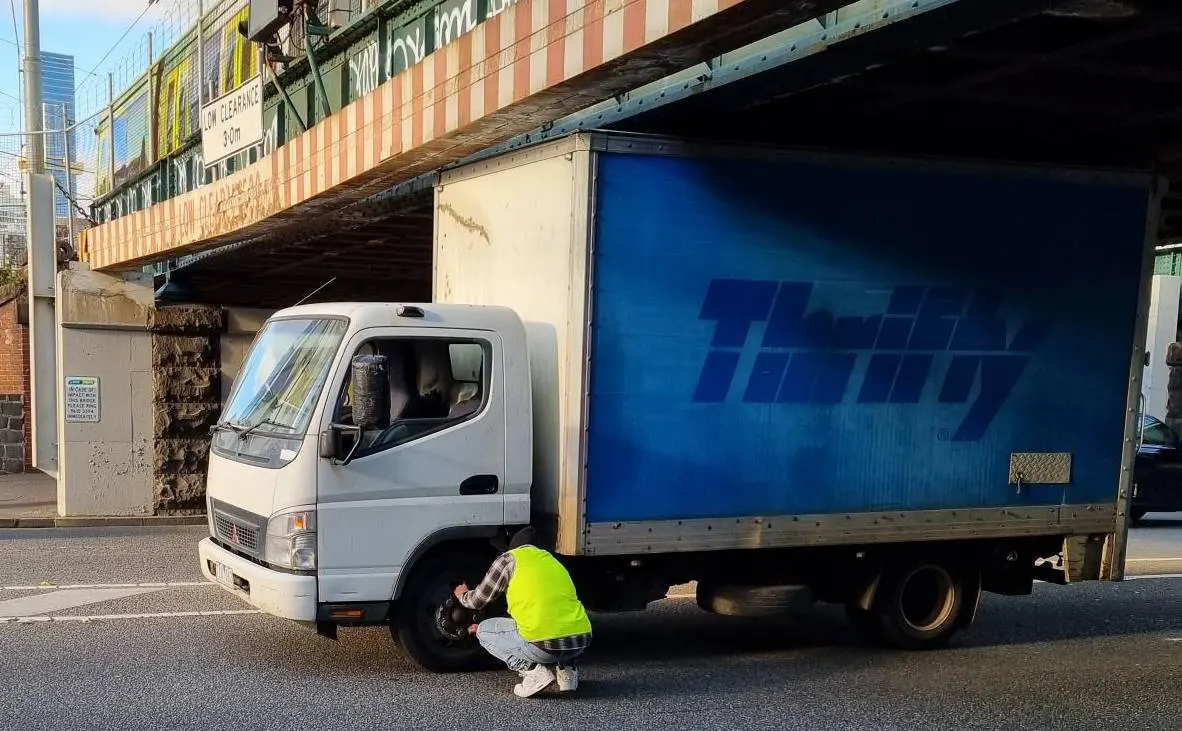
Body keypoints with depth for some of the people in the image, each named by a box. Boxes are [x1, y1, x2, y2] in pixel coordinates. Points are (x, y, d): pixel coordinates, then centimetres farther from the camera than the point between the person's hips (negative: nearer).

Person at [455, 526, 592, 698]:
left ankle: (532, 671, 0)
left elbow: (478, 600, 15)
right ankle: (565, 667, 14)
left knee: (484, 631, 19)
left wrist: (463, 595, 40)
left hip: (544, 646, -6)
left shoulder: (509, 558, 8)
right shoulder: (552, 560, 27)